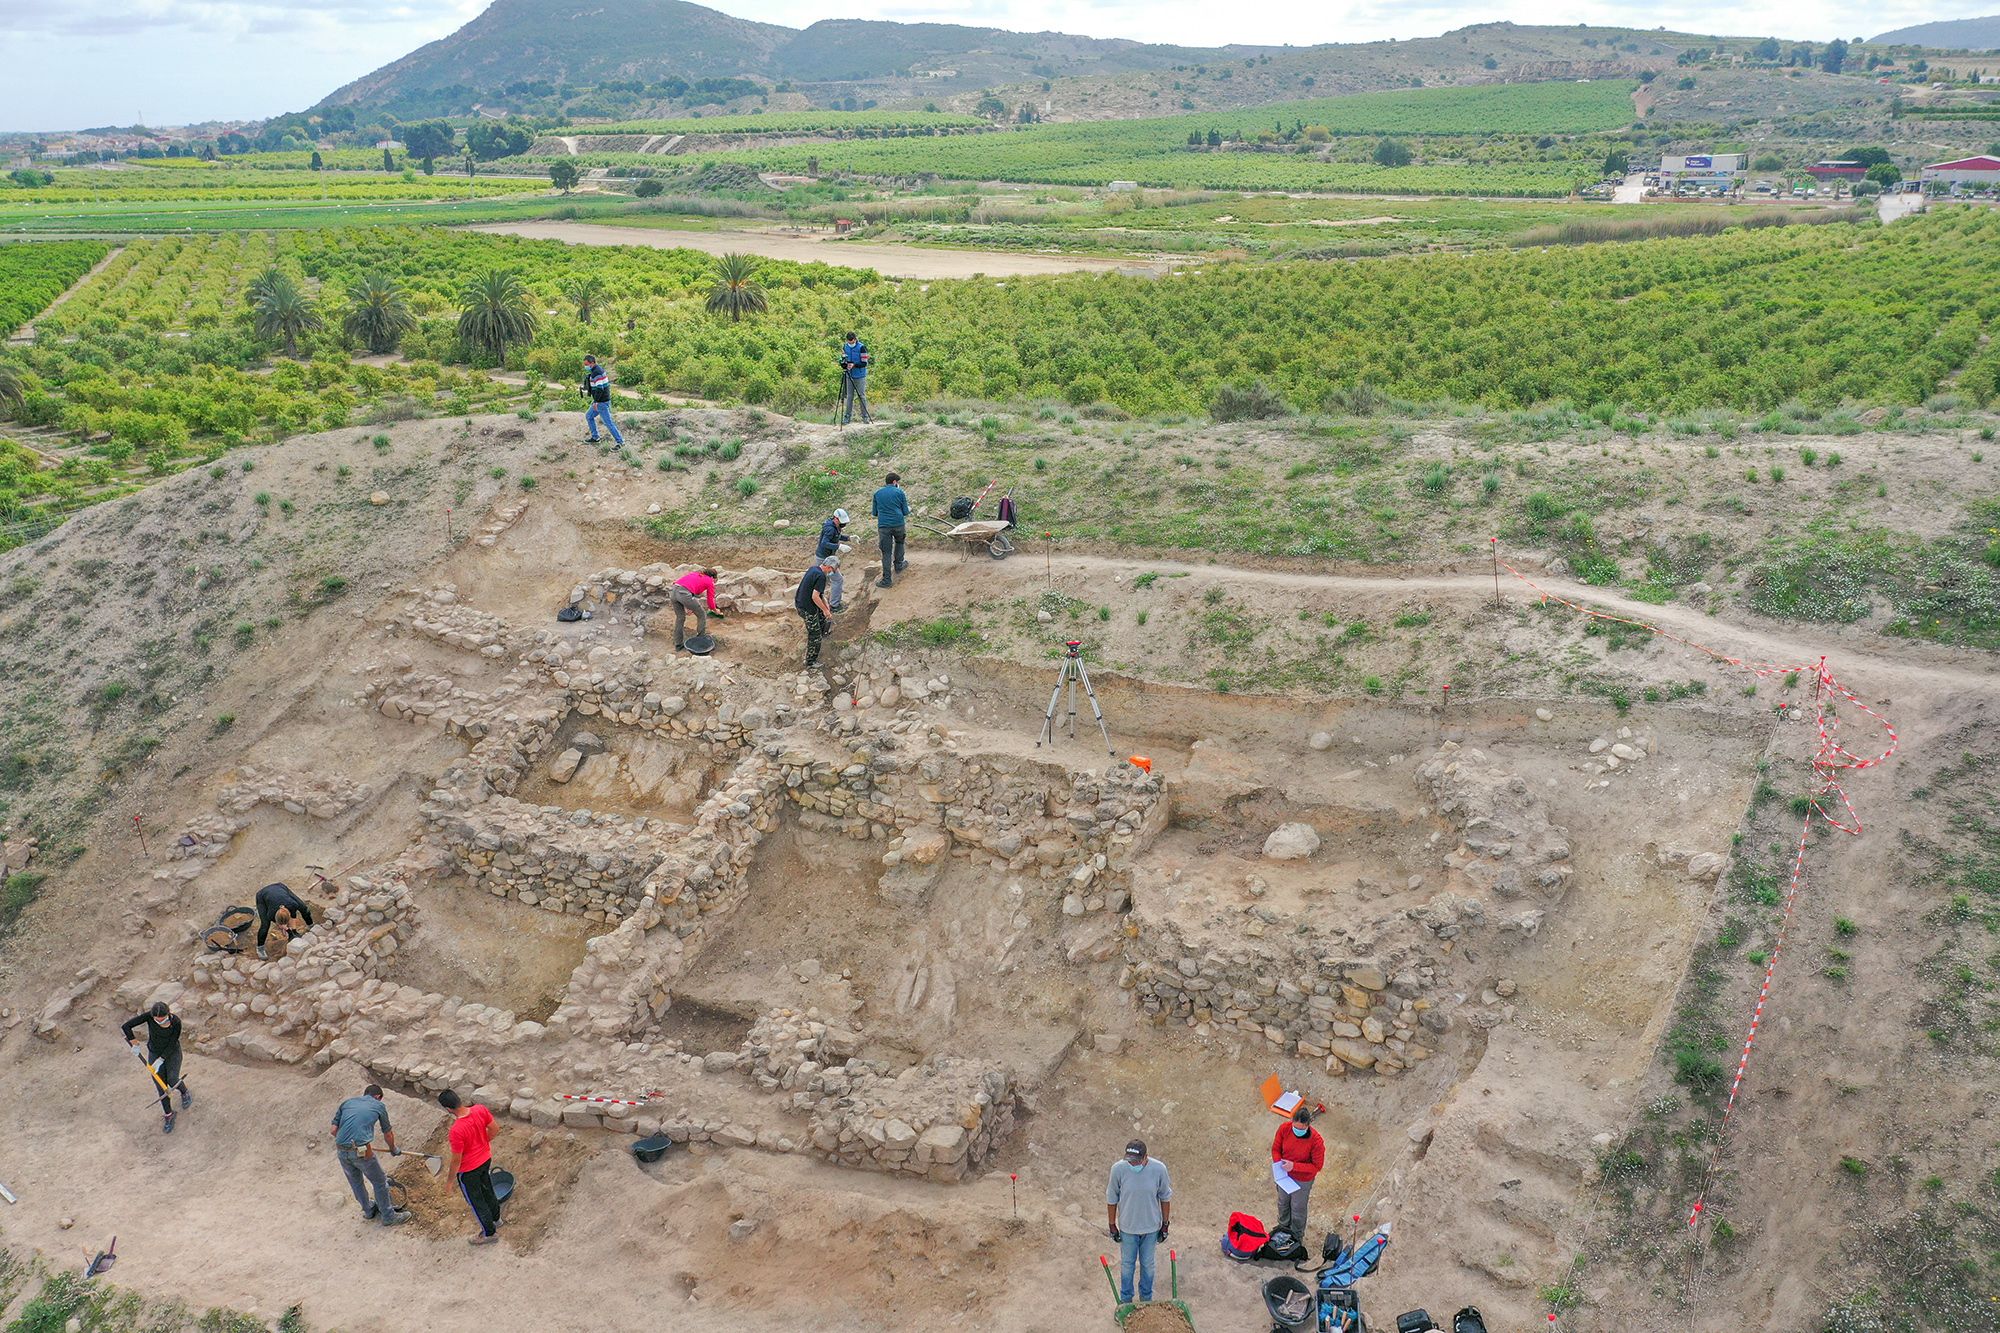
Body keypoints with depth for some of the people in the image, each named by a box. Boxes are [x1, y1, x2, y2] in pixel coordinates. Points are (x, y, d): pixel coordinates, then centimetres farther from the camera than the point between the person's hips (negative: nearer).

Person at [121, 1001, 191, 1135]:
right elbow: (126, 1026, -23)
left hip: (172, 1053, -2)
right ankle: (169, 1115, 23)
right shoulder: (149, 1016, -27)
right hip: (154, 1053, 2)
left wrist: (161, 1060, -20)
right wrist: (135, 1044, -13)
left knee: (172, 1080, -17)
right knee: (162, 1087, 4)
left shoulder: (176, 1021, -28)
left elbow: (172, 1044, -18)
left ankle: (184, 1091, 20)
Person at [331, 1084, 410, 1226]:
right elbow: (388, 1134, 17)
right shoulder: (378, 1105, 8)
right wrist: (394, 1150, 35)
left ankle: (368, 1211, 44)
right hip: (361, 1152, -5)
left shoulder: (347, 1102, 17)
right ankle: (388, 1217, 25)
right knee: (380, 1183, 14)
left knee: (356, 1183, 26)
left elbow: (334, 1130, 12)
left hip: (341, 1151, 5)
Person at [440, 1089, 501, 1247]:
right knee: (487, 1190, 31)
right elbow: (493, 1128, -2)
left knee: (475, 1201, 18)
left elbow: (456, 1160, -24)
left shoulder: (457, 1130, -37)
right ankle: (495, 1218, 53)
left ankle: (489, 1233, 36)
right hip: (486, 1159, 6)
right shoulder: (480, 1109, -20)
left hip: (468, 1170, -6)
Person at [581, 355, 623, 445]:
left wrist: (595, 402, -21)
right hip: (600, 401, 11)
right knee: (589, 416, 21)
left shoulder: (596, 373, -22)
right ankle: (595, 437, 27)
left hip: (602, 402, -11)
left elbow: (600, 388, -26)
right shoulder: (600, 369, 10)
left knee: (608, 422, -7)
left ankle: (620, 441, -3)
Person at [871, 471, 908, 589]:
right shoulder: (899, 492, 0)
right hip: (898, 524, -1)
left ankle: (887, 579, 0)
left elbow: (875, 513, 15)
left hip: (883, 526, 1)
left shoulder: (877, 494, 9)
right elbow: (906, 512, 1)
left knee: (886, 552, 2)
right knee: (899, 542, 29)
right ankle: (898, 565, 35)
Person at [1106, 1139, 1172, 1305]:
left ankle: (1146, 1298, 44)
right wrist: (1112, 1226, -2)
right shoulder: (1118, 1169, -25)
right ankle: (1125, 1300, 42)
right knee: (1127, 1263, 20)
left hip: (1151, 1227, 0)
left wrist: (1165, 1225, 1)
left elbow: (1165, 1198, -7)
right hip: (1127, 1227, 0)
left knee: (1147, 1264, 21)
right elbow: (1112, 1199, -9)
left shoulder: (1159, 1169, -24)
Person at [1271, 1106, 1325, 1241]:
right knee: (1283, 1203, 28)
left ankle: (1297, 1236, 48)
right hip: (1284, 1175, 4)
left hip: (1302, 1180, -4)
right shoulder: (1284, 1128, -23)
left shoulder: (1316, 1141, -33)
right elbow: (1276, 1149, -6)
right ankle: (1283, 1226, 58)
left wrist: (1294, 1166, -31)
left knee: (1297, 1209, 20)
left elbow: (1317, 1166, -22)